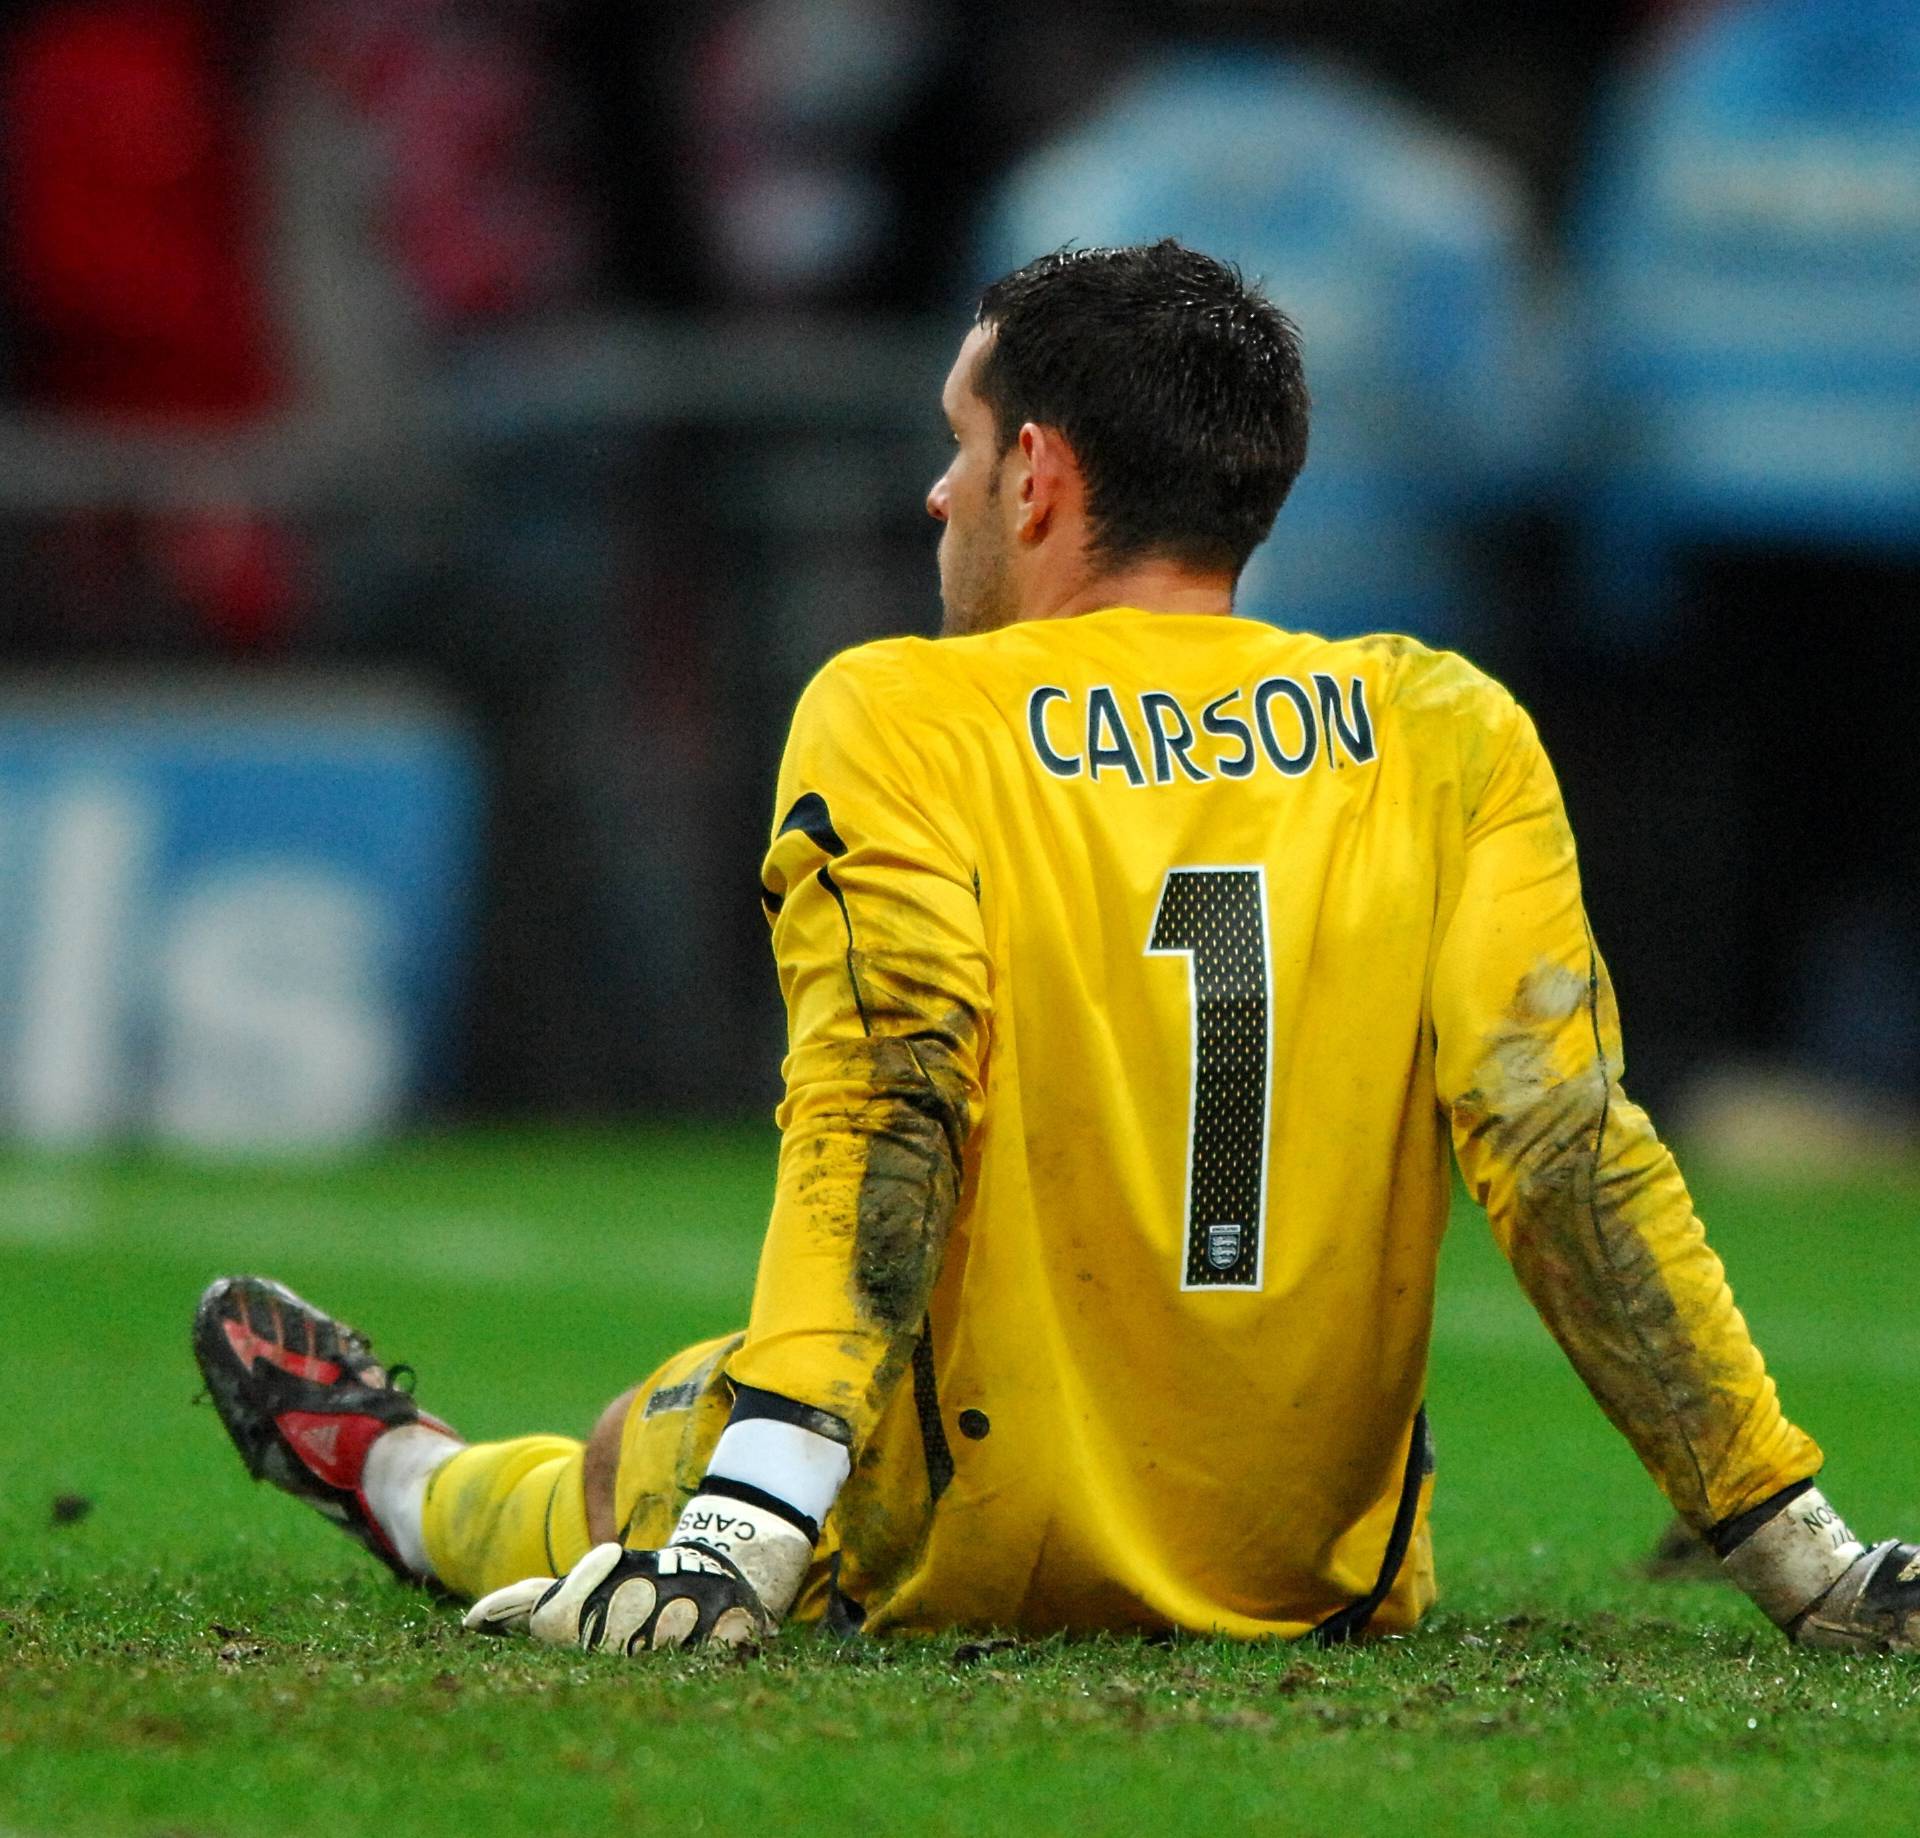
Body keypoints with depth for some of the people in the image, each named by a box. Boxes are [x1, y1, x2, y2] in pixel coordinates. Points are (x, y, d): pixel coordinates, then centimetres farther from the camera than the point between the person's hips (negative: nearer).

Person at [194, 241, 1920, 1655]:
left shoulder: (899, 719, -7)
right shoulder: (1451, 734, 0)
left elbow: (886, 1108, -21)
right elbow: (1570, 1145, -8)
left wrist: (750, 1524, -30)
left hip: (969, 1558, -3)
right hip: (1333, 1577, 3)